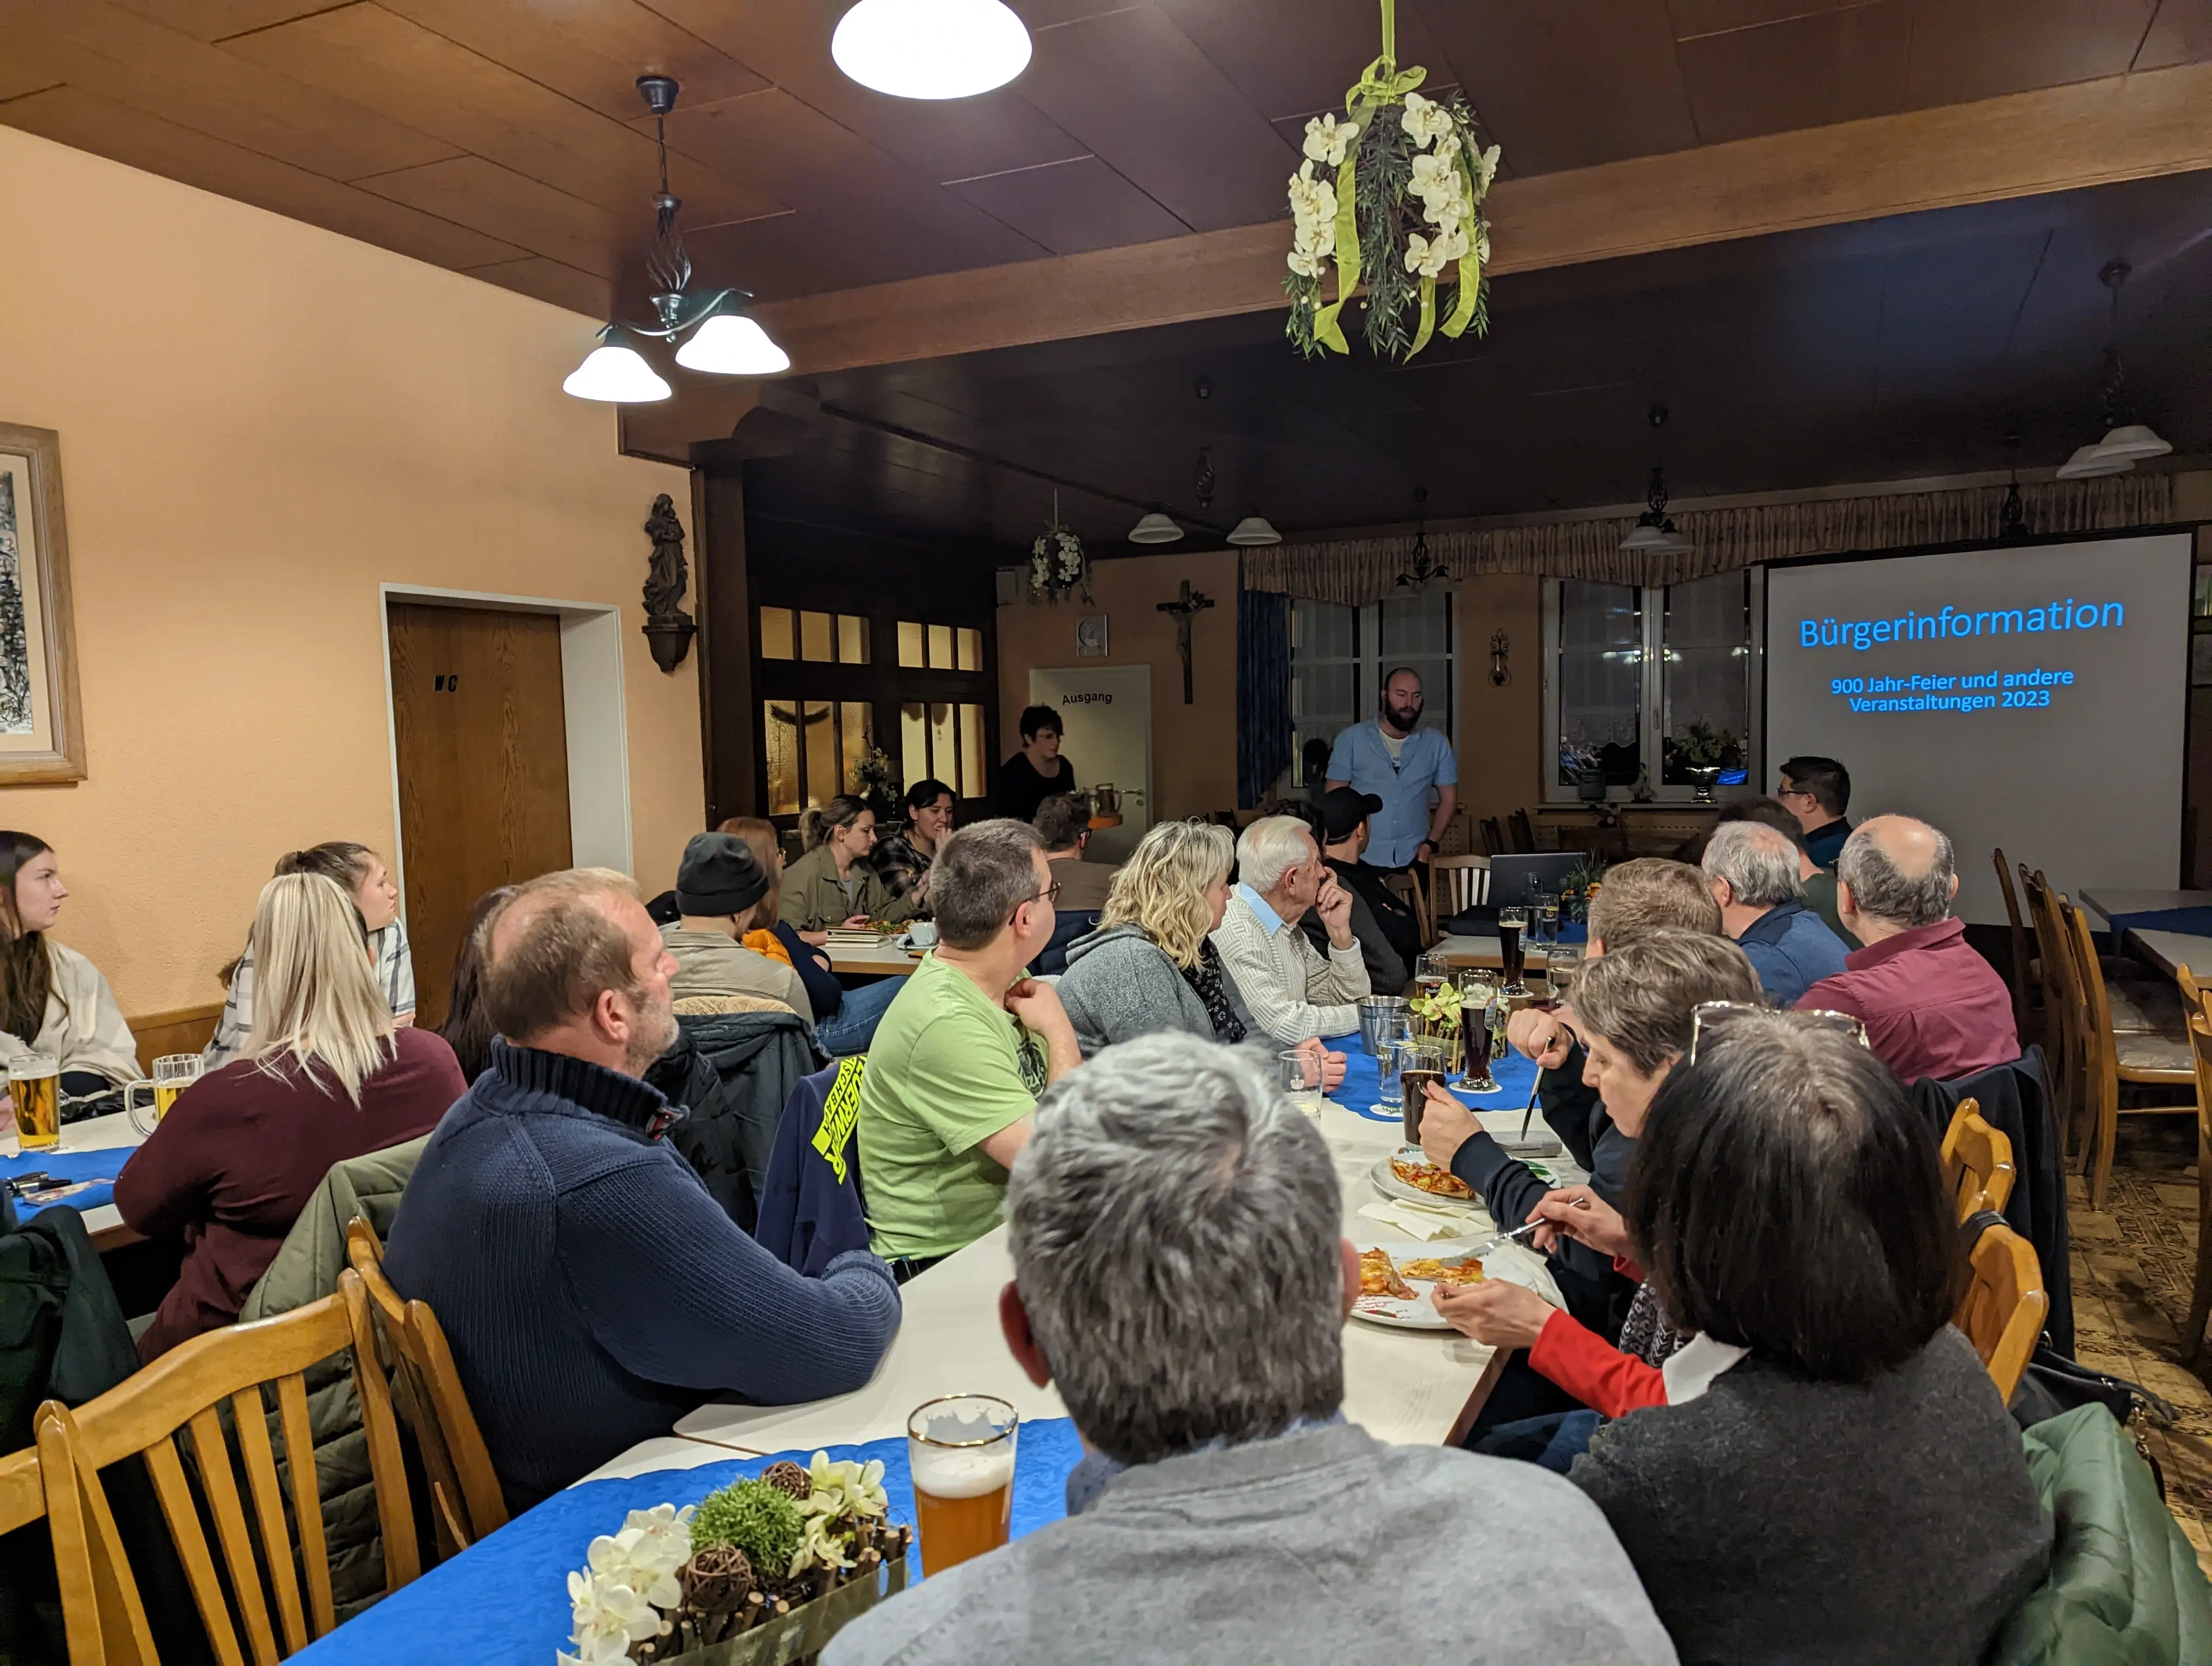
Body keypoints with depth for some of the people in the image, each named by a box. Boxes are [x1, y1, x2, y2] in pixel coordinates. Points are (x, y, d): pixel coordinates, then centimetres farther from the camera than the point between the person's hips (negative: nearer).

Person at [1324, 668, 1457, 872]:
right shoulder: (1352, 739, -1)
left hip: (1414, 860, 1)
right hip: (1361, 860, -1)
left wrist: (1431, 844, -3)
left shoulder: (1436, 743, 4)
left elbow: (1449, 798, 10)